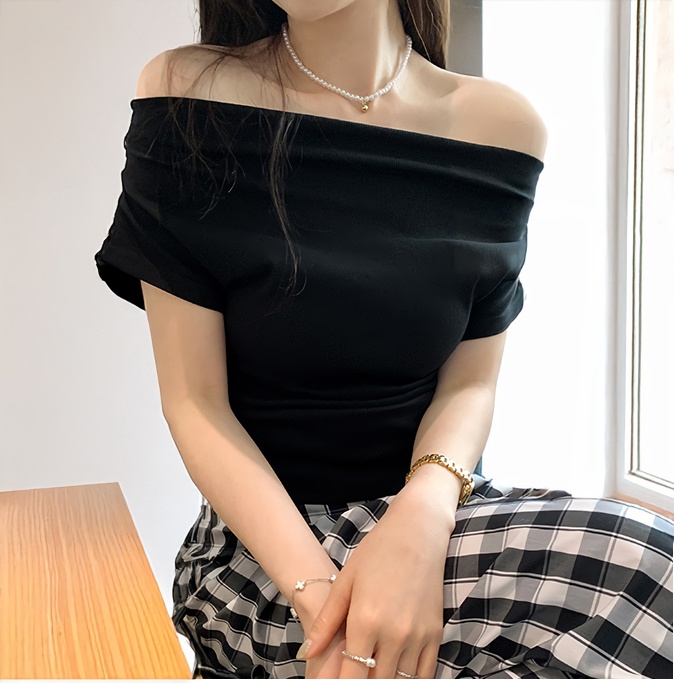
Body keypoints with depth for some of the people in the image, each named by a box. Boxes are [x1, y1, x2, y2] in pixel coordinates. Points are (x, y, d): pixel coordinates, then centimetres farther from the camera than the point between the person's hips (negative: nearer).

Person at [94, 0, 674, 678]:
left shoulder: (502, 123, -1)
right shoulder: (186, 94, -8)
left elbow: (469, 381, 0)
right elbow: (194, 400, -11)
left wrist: (423, 514, -22)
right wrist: (318, 592, -23)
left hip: (429, 504, 4)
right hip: (264, 538, -4)